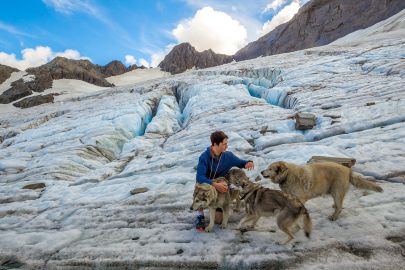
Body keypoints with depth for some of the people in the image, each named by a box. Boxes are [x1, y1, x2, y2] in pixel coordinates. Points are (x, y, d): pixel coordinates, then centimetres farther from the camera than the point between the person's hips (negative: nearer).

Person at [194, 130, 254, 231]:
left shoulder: (228, 156, -12)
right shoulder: (204, 157, -24)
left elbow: (241, 163, 3)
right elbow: (199, 177, -33)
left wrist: (248, 163, -21)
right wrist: (215, 185, -48)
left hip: (220, 187, 3)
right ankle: (200, 217, -17)